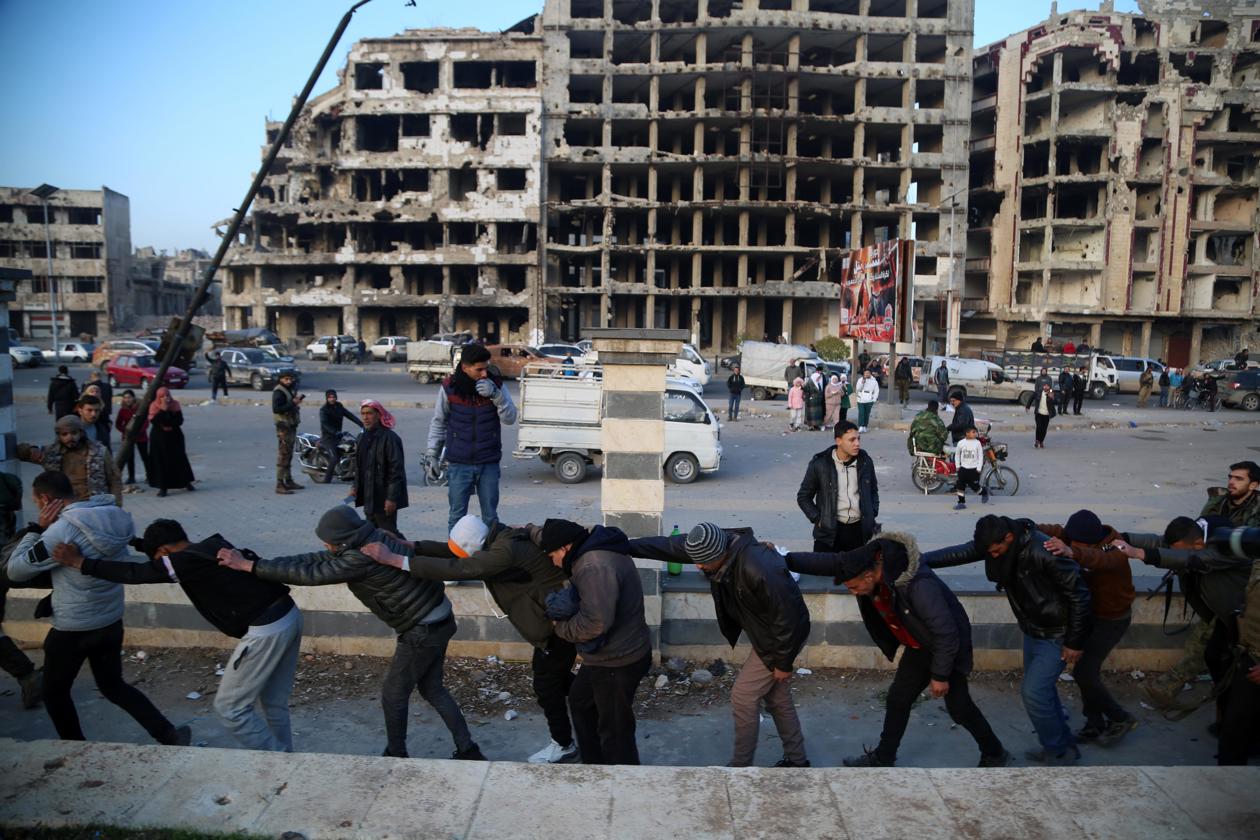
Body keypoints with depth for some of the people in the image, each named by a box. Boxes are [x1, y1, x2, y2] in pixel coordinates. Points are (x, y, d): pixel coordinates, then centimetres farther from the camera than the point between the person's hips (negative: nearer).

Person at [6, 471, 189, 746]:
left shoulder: (61, 530, -23)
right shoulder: (114, 515, -2)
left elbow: (15, 570, -11)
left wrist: (37, 529, -7)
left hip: (73, 629, -6)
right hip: (112, 622, 7)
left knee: (55, 693, 19)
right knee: (113, 686, 22)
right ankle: (170, 736, 14)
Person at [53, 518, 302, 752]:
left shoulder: (184, 561, -8)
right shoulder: (214, 543, 15)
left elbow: (134, 573, -2)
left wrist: (80, 562, 7)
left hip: (265, 631, -9)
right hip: (290, 615, 9)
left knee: (229, 707, 8)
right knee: (275, 703, 21)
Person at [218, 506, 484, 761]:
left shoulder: (362, 559, -26)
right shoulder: (372, 538, 3)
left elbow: (309, 574, -22)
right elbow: (319, 560, 10)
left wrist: (248, 565, -16)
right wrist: (264, 564, 7)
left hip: (423, 630, -9)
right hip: (439, 618, 9)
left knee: (393, 694, 11)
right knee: (432, 688, 21)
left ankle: (396, 755, 31)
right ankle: (468, 750, 25)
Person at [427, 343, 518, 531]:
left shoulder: (495, 384, -4)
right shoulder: (449, 387, -6)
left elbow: (510, 418, -8)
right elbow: (439, 422, 6)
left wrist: (496, 395, -22)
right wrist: (432, 453, 3)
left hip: (489, 464, 1)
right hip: (459, 464, -1)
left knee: (490, 516, 9)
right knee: (457, 515, 7)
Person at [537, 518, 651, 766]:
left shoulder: (594, 567, -28)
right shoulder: (596, 552, 4)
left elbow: (596, 622, -33)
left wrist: (562, 628, -17)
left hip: (617, 663, -11)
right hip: (606, 655, 11)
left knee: (614, 731, 4)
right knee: (580, 700, 28)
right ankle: (594, 764, 44)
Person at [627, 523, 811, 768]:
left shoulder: (760, 571, -39)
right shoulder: (715, 545, -15)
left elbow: (786, 618, -29)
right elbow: (667, 546, -8)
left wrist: (784, 662, -18)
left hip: (782, 638, -8)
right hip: (766, 634, 8)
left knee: (743, 697, -1)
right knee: (777, 698, 19)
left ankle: (740, 765, 15)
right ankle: (796, 759, 35)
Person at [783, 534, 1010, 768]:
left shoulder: (918, 584, -39)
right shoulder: (865, 562, -18)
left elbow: (946, 632, -30)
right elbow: (825, 562, -14)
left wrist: (940, 675, -20)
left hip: (948, 645, -7)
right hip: (919, 646, 7)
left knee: (958, 707, 4)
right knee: (898, 700, 12)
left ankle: (995, 755, 28)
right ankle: (882, 758, 27)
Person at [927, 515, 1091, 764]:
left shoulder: (1044, 552, -33)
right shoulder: (994, 542, -12)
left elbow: (1078, 594, -25)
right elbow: (960, 552, -11)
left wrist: (1075, 642, -17)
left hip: (1057, 634, -8)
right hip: (1032, 629, 8)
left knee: (1033, 691, -8)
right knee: (1041, 689, 18)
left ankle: (1059, 752, 12)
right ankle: (1064, 745, 37)